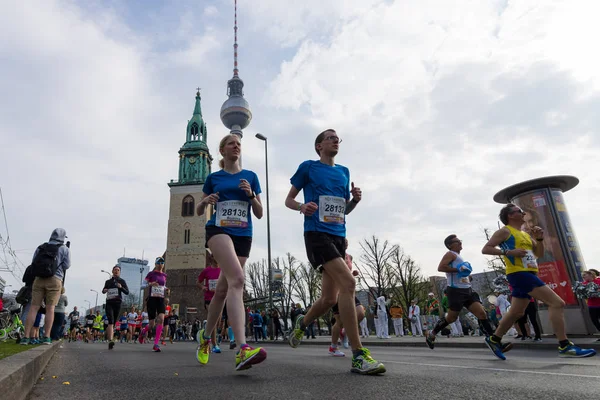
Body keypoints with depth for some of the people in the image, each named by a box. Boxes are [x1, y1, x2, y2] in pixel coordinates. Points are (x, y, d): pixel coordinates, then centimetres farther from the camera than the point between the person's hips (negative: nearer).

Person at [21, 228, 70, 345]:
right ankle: (46, 337, -2)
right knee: (50, 308, -1)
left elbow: (33, 263, 10)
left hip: (39, 278, 3)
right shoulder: (64, 249, 2)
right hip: (54, 279, -3)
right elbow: (66, 266, 0)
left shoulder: (41, 247, 12)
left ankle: (26, 337, 0)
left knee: (34, 307, 4)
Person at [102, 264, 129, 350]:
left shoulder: (122, 281, 9)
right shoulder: (108, 281, 15)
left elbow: (127, 292, 2)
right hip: (109, 303, 0)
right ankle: (110, 340, -28)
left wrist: (121, 287, -16)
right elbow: (104, 290, 29)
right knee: (110, 321, -18)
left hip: (117, 303, 0)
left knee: (114, 322, 5)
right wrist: (104, 290, 4)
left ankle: (111, 339, 18)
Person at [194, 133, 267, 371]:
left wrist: (251, 194, -7)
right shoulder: (213, 178, 11)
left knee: (222, 289, 9)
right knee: (237, 279, -28)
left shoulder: (250, 176, 13)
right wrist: (205, 201, -7)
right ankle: (243, 349, -37)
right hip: (219, 230, -3)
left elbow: (259, 214, 11)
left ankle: (205, 337, 33)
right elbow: (199, 212, 16)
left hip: (243, 235, 3)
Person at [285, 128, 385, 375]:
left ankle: (302, 324, 39)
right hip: (317, 233, -6)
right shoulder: (308, 167, 4)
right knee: (348, 283, -23)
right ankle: (358, 355, -17)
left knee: (330, 298, 8)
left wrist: (355, 200, 1)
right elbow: (289, 200, 7)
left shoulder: (344, 172, 19)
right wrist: (302, 207, -14)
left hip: (338, 236, 7)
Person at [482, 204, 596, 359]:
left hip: (528, 274, 9)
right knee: (557, 303, -15)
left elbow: (539, 253, 22)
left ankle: (494, 339, 26)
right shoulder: (505, 231, -4)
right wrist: (508, 251, -22)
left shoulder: (525, 234, 22)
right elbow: (485, 249, -11)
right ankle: (565, 346, -11)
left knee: (516, 313, 15)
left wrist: (539, 238, 6)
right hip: (519, 274, -9)